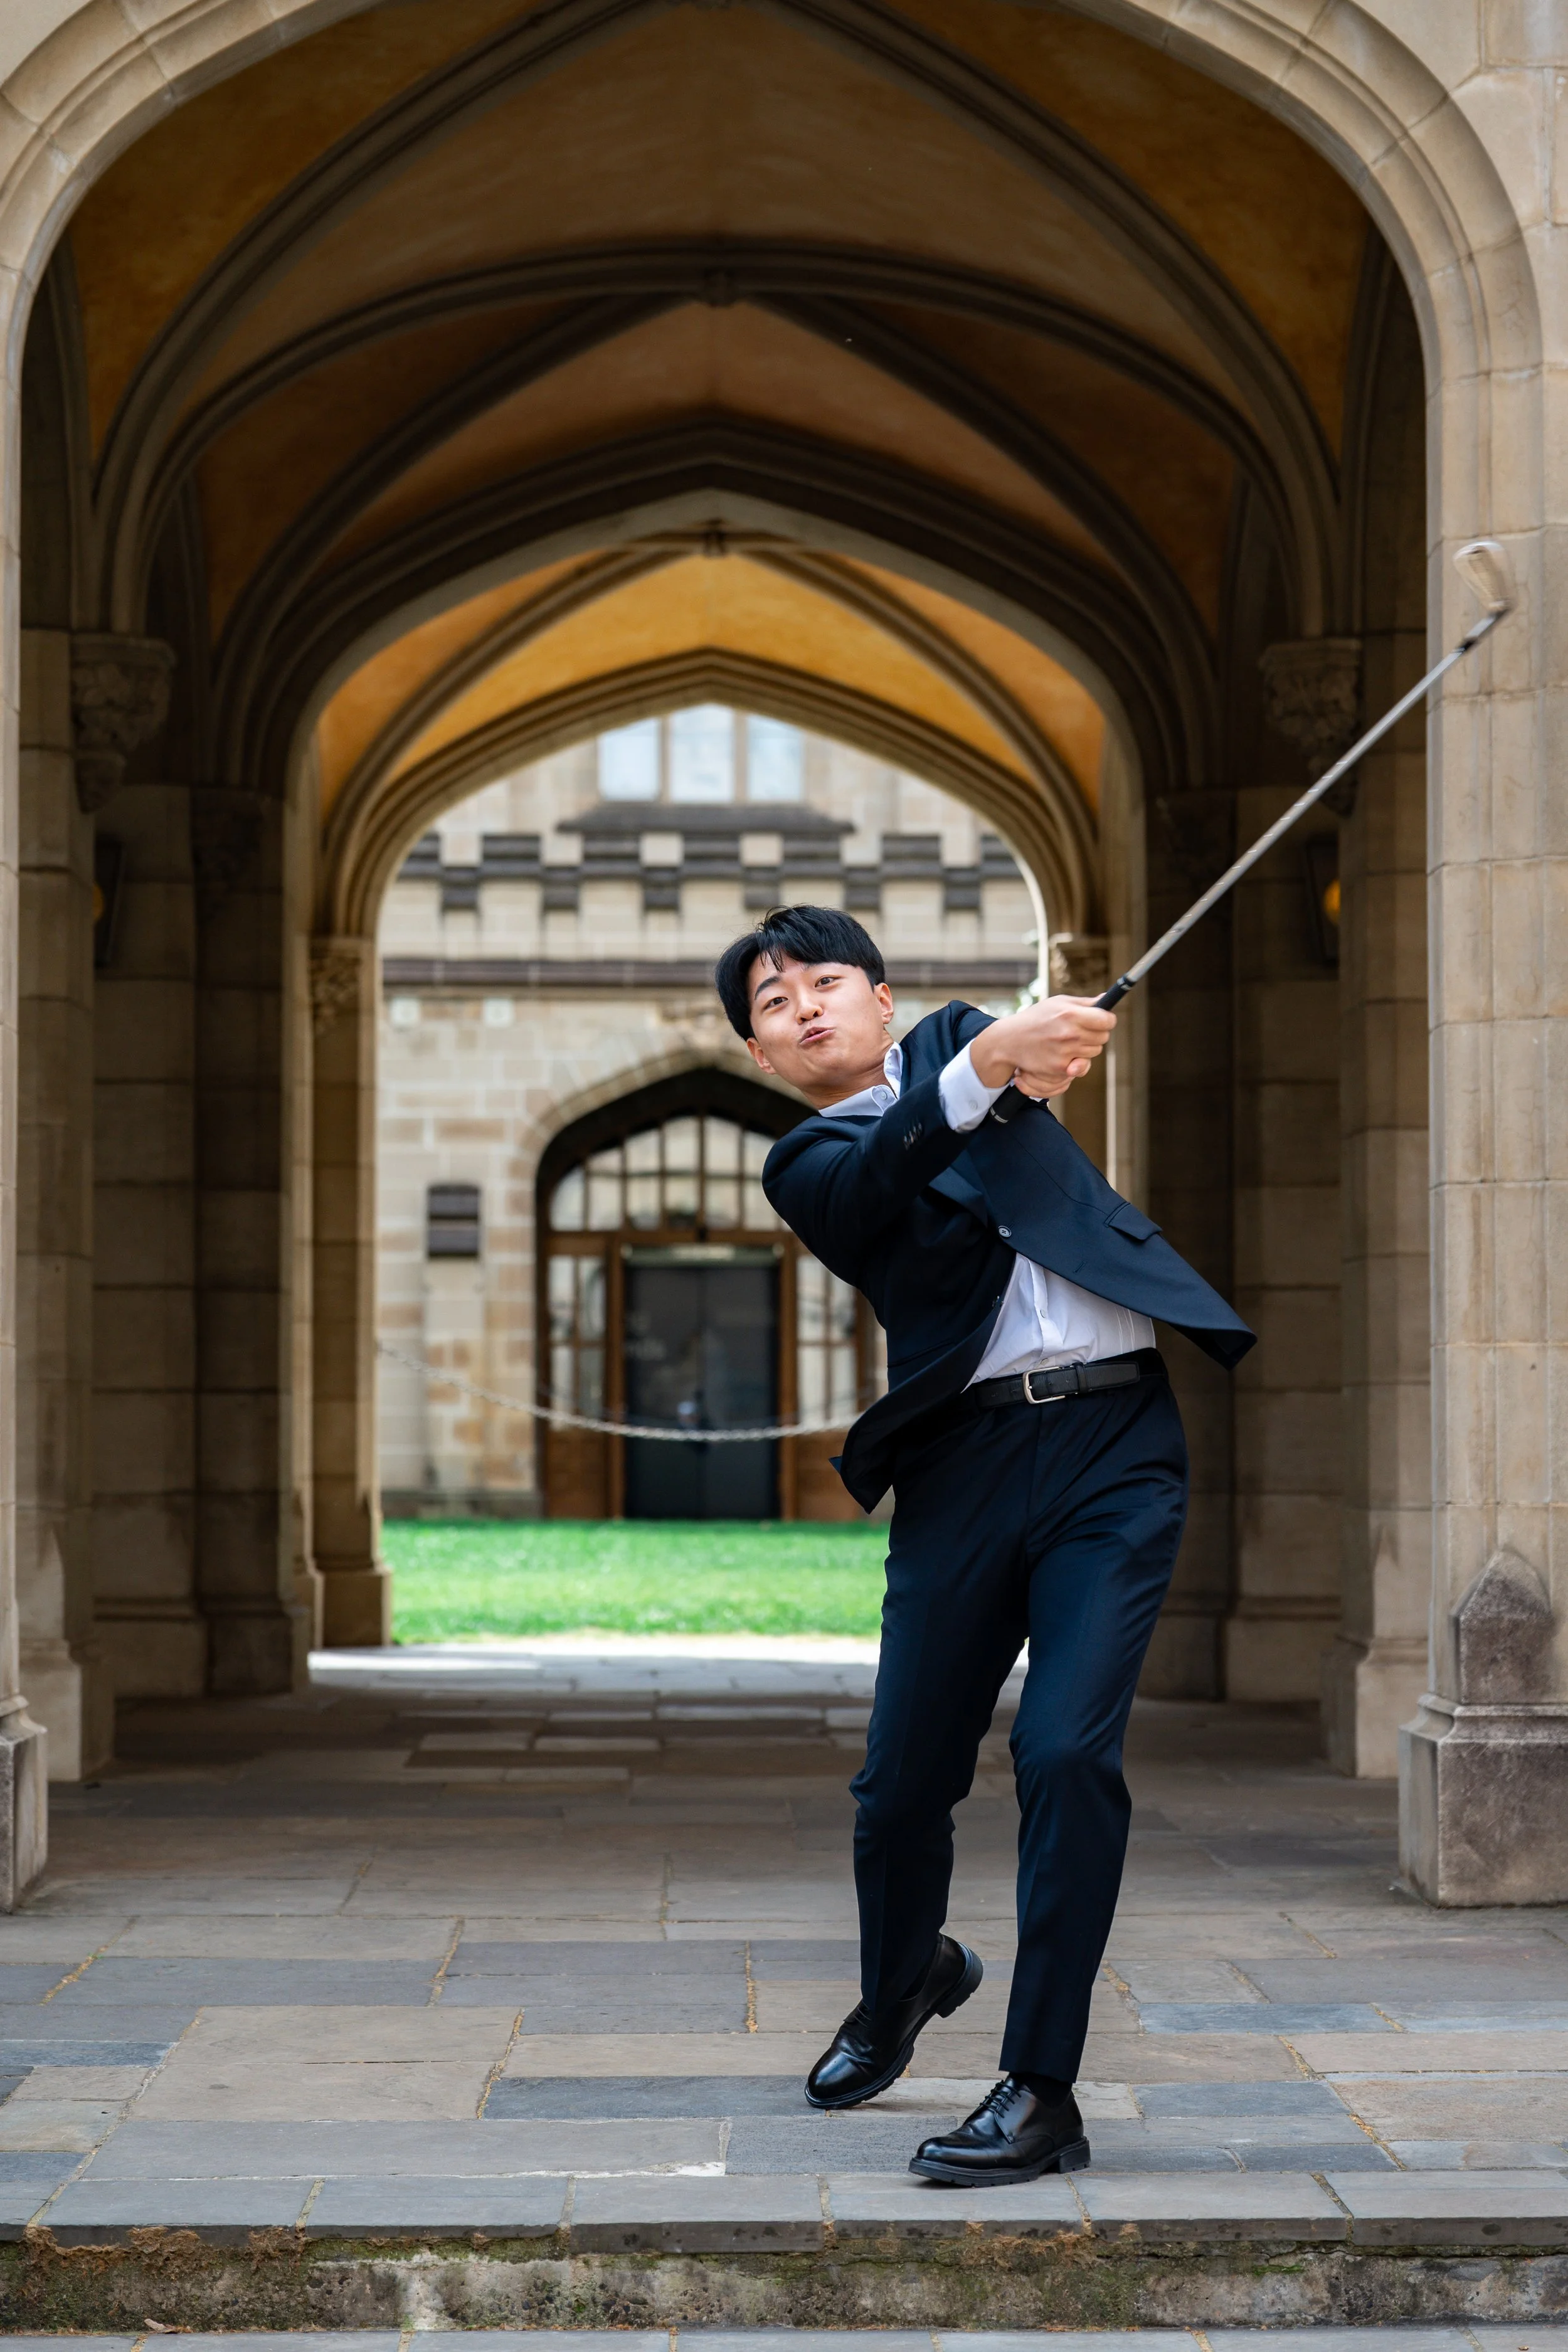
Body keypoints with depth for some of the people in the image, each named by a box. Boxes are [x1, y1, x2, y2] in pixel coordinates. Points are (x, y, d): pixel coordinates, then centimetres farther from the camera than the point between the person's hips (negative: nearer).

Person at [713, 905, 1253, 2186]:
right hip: (965, 1462, 1)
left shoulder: (957, 1038, 18)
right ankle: (906, 1981, 39)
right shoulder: (810, 1165, 9)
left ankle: (1043, 2091, -6)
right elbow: (878, 1182, -14)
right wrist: (988, 1068, -30)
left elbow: (1031, 1050, -4)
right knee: (902, 1781, 6)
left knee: (1068, 1753, -14)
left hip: (1116, 1446, -1)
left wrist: (1039, 1050, -28)